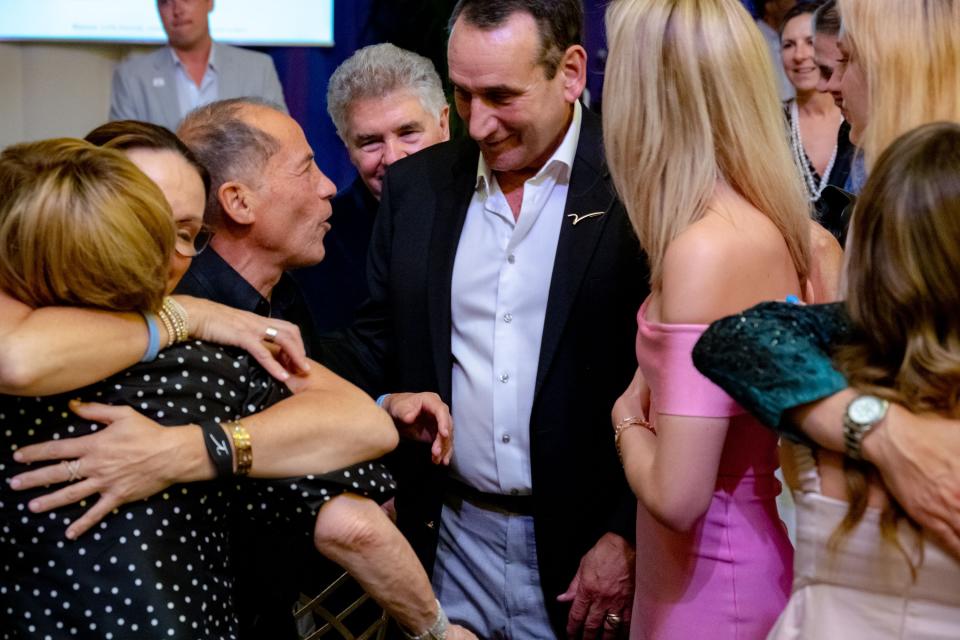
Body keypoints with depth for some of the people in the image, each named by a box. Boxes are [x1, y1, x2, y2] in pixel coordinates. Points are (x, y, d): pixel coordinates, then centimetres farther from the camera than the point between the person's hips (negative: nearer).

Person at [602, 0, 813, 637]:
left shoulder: (705, 249, -26)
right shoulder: (783, 228, -1)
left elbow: (677, 496, -27)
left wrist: (628, 422, -8)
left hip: (710, 583, -8)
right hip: (755, 552, 8)